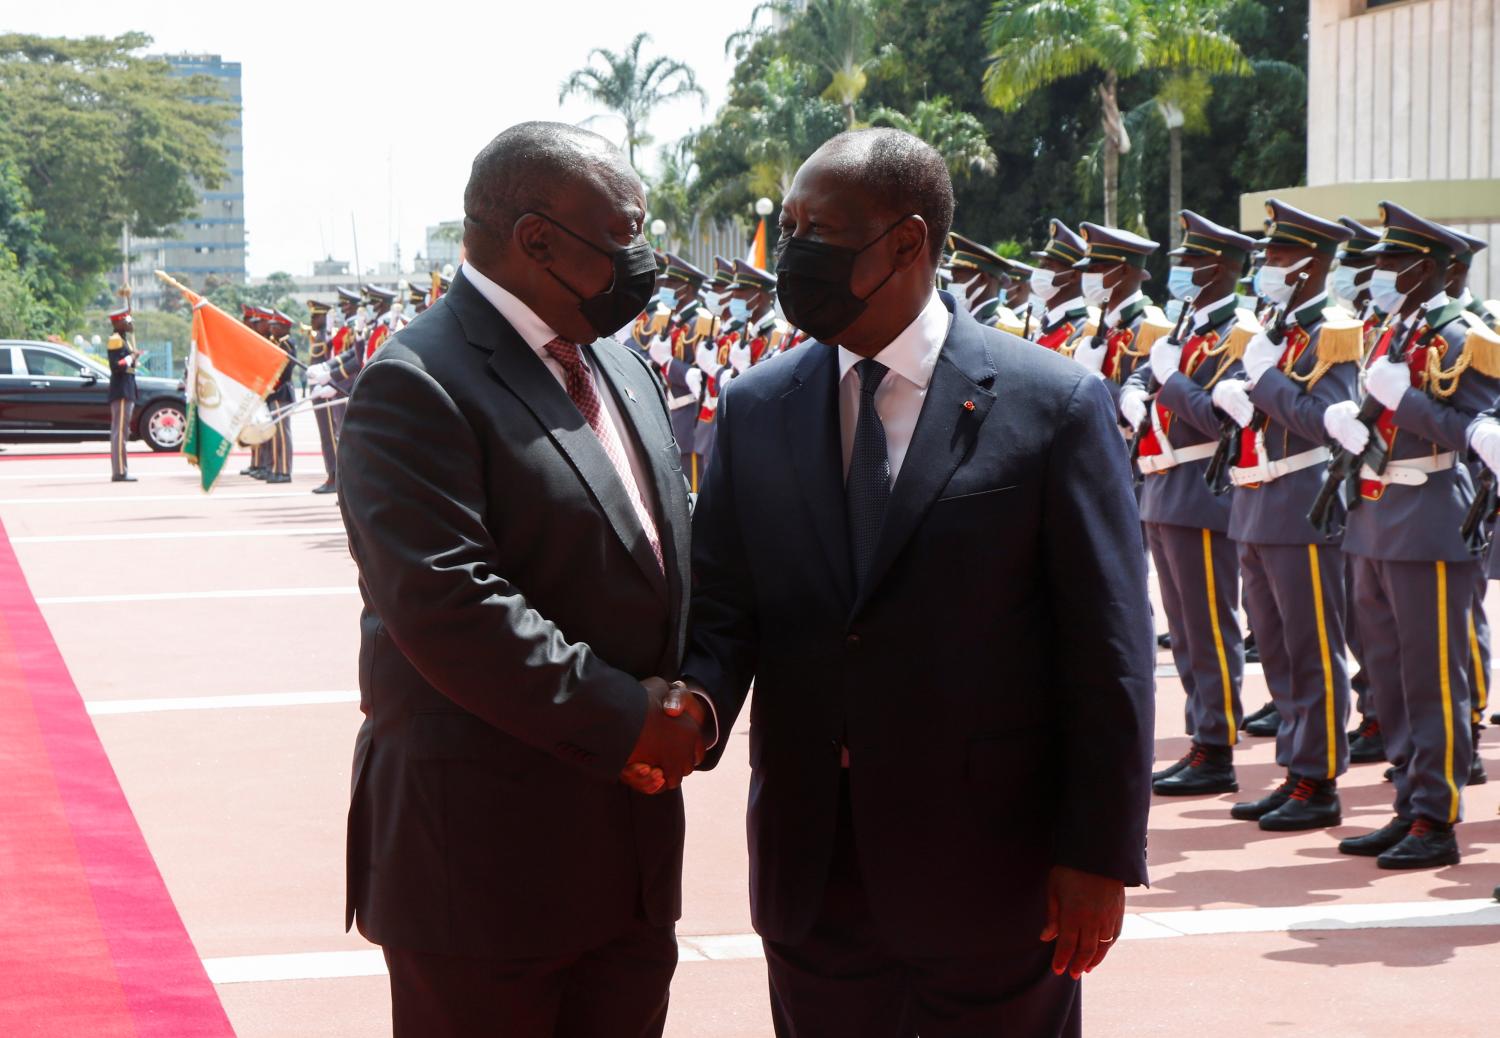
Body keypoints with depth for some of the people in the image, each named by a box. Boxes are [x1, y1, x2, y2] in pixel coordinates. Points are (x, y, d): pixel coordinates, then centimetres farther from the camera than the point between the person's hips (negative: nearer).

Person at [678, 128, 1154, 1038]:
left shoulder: (1056, 406, -7)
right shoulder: (755, 408, 6)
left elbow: (1108, 647, -7)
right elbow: (724, 603, 5)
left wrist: (1102, 854, -9)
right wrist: (698, 705, -18)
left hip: (993, 871, -3)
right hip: (812, 875, 4)